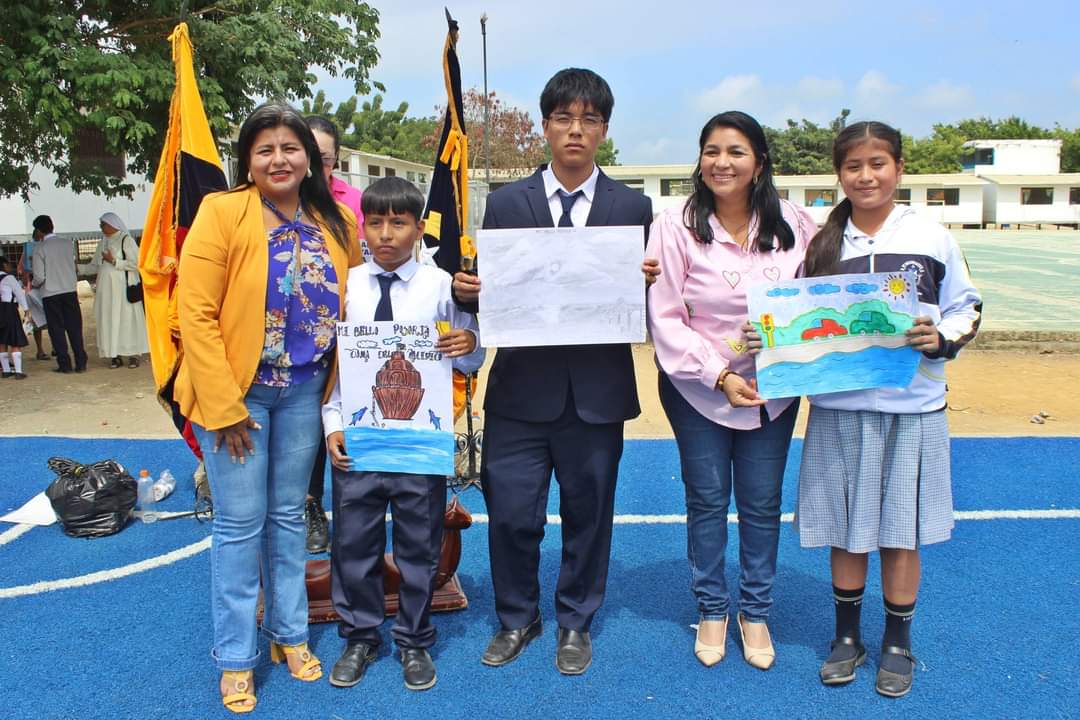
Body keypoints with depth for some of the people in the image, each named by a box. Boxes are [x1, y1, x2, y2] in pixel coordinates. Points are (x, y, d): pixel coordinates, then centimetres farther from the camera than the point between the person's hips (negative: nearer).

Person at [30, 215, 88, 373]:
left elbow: (39, 277, -11)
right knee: (75, 328, 7)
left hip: (50, 294, -3)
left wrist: (33, 284, 13)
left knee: (57, 330, 6)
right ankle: (81, 363, 6)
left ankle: (65, 364, 6)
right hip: (70, 291, 3)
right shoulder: (68, 244, 2)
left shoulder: (40, 250, -9)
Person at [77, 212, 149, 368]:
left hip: (123, 287, -6)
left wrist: (114, 261, -14)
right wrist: (77, 267, 8)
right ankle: (116, 356, 7)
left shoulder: (126, 240, -4)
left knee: (127, 319, -3)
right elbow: (95, 266, 18)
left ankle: (133, 355, 3)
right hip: (106, 289, 6)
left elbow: (136, 263, -12)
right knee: (109, 321, 3)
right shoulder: (103, 243, 14)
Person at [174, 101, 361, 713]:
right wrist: (224, 406, -16)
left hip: (304, 392, 4)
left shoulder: (337, 224, 2)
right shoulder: (222, 212, -11)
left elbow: (353, 307, 8)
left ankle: (290, 634, 31)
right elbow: (197, 313, -14)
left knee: (289, 516, 15)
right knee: (241, 524, 3)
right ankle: (237, 657, 20)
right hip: (235, 392, -4)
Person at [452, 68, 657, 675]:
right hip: (522, 388, 0)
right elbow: (488, 295, 6)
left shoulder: (633, 207, 5)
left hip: (598, 391, 0)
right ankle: (517, 619, 29)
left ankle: (576, 623, 33)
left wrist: (646, 283, -17)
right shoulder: (506, 204, 5)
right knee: (511, 514, 4)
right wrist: (466, 289, -15)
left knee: (588, 514, 12)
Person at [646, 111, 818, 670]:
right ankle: (711, 610, 30)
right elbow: (665, 319, -12)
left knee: (762, 503, 11)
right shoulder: (676, 227, -11)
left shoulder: (794, 224, -4)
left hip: (774, 391, 2)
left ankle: (756, 613, 30)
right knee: (707, 500, 10)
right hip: (699, 389, -2)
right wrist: (720, 375, -19)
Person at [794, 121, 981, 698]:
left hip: (912, 408, -1)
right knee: (845, 530, 11)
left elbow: (967, 309, 5)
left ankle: (898, 644, 27)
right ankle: (847, 637, 29)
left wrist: (943, 340, -14)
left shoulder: (933, 238, 0)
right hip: (839, 407, 2)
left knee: (901, 533, 8)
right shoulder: (823, 244, 5)